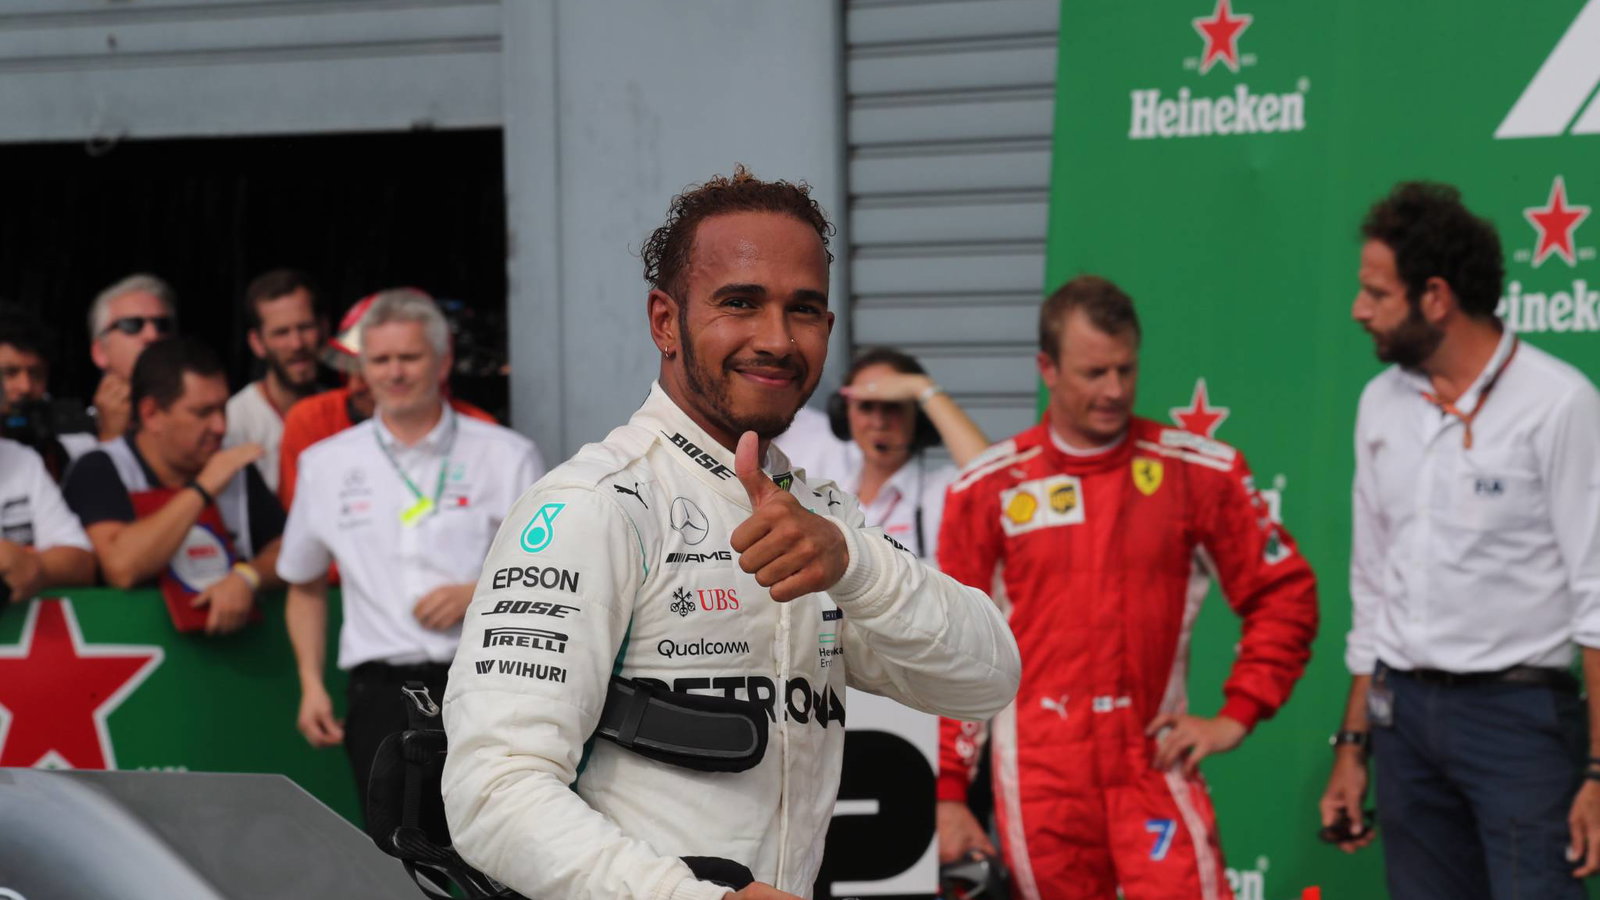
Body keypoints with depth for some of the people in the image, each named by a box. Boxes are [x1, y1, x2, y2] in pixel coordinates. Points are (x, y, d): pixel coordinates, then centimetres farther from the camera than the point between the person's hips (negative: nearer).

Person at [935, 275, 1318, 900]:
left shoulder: (1199, 471, 3)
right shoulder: (989, 489, 4)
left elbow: (1283, 595, 9)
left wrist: (1238, 714, -1)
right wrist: (947, 792, 2)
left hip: (1155, 769, -1)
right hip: (1037, 778, 1)